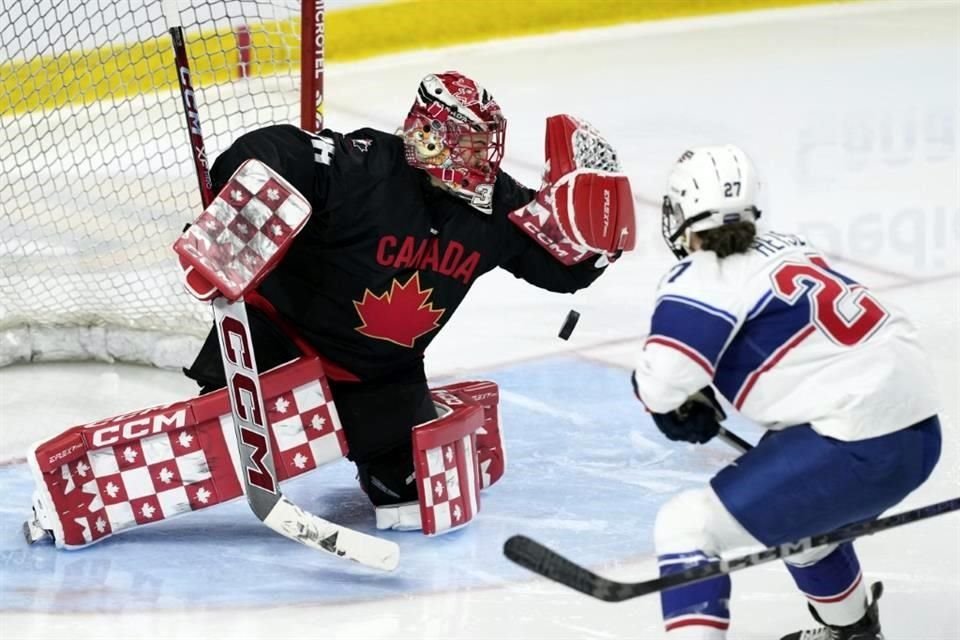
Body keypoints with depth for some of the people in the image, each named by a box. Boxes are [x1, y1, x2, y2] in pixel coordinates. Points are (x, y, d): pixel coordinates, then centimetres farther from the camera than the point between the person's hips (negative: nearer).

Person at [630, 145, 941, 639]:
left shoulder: (702, 278, -8)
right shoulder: (785, 248, 16)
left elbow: (662, 380, -18)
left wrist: (674, 401, 6)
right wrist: (698, 395, 23)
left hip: (860, 447, -9)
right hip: (918, 431, 9)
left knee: (687, 525, -4)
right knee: (790, 503, 36)